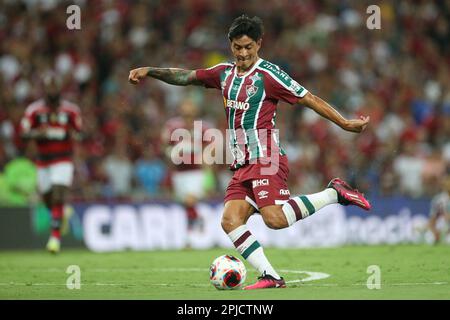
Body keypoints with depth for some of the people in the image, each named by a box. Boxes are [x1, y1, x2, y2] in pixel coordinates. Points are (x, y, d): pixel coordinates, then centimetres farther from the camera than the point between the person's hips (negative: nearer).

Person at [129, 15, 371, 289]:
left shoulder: (268, 74, -6)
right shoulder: (225, 73, 14)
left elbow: (309, 99, -4)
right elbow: (186, 77, 21)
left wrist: (345, 123, -6)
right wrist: (149, 71, 10)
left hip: (266, 159, -7)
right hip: (243, 165, 7)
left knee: (275, 219, -24)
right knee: (230, 221, -11)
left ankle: (334, 193, -7)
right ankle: (271, 277, -12)